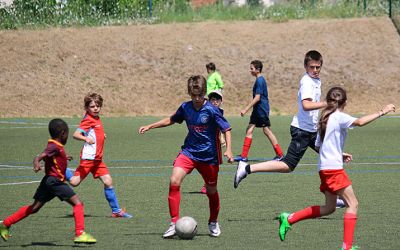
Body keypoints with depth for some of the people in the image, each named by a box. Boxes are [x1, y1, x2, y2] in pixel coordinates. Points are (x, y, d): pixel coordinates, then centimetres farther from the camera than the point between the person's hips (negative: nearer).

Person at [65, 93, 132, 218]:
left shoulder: (96, 118, 13)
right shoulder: (88, 120, -13)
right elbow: (76, 134, -26)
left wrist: (102, 135, 25)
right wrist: (86, 139, -43)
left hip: (98, 159, 8)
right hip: (88, 157, -8)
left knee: (108, 182, 1)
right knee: (74, 182, -10)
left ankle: (116, 210, 5)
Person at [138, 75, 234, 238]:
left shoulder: (211, 110, -15)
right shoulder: (185, 107, -1)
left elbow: (226, 129, -12)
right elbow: (171, 120, 18)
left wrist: (228, 149, -25)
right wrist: (150, 126, 16)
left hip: (209, 156, -3)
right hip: (188, 152, 3)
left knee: (211, 191, 11)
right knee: (174, 181, -19)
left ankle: (213, 223, 37)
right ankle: (174, 223, -12)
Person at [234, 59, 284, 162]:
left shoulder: (260, 81, -16)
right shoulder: (260, 80, 14)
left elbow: (257, 98, -21)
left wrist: (246, 109, -21)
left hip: (262, 110, -10)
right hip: (257, 110, 10)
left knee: (266, 130, -5)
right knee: (249, 130, 5)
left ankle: (280, 154, 2)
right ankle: (244, 156, 5)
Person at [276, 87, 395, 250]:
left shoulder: (325, 118, 16)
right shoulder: (339, 117, -10)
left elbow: (318, 146, 21)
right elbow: (360, 122, -28)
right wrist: (382, 112, -23)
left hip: (324, 168, 9)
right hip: (334, 169, -9)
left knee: (329, 208, 17)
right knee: (352, 204, -7)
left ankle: (288, 219, 17)